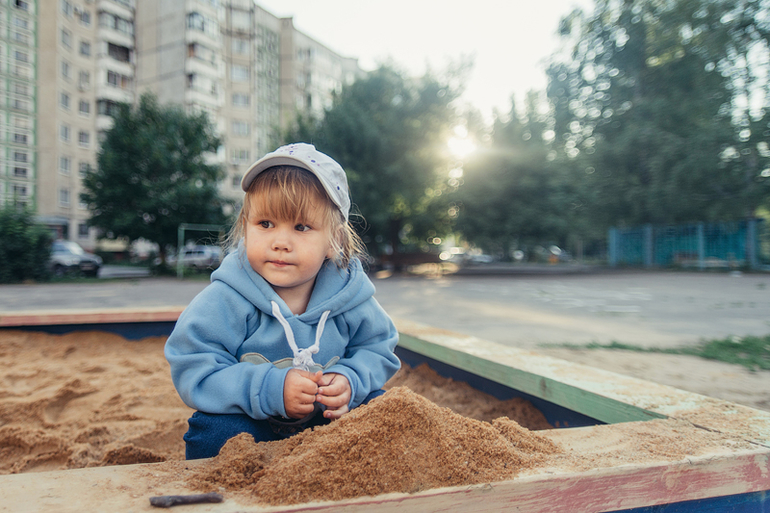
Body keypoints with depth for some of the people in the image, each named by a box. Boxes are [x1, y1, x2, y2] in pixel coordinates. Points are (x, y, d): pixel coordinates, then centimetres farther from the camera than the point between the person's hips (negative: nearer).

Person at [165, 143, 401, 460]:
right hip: (249, 421, -3)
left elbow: (378, 350, 1)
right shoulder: (224, 301, -20)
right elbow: (193, 372, -22)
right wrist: (270, 389, -34)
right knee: (216, 432, -30)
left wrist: (349, 381, -22)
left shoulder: (349, 294, -12)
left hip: (327, 419, 3)